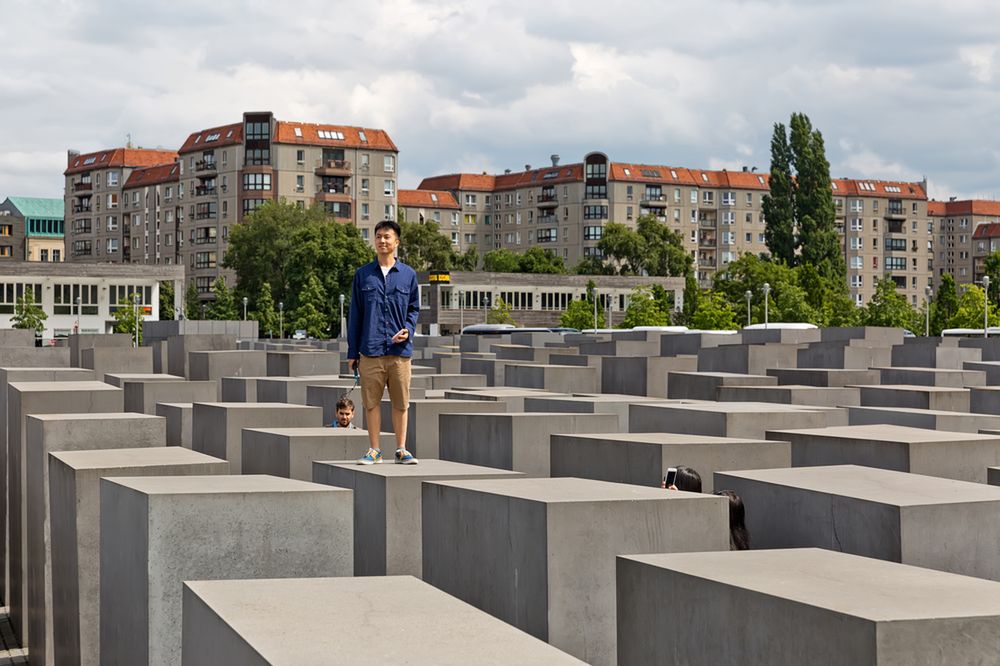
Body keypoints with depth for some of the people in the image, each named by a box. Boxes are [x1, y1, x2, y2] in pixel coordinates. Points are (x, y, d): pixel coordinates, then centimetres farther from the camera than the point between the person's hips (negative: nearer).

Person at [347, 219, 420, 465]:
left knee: (401, 402, 3)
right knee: (371, 401, 3)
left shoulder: (408, 275, 8)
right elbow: (355, 314, 10)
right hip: (370, 350, 0)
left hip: (400, 350, 0)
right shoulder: (363, 275, 8)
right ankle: (374, 450, 11)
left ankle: (401, 449, 11)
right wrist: (352, 352, 7)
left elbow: (414, 309, 15)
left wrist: (408, 330, -6)